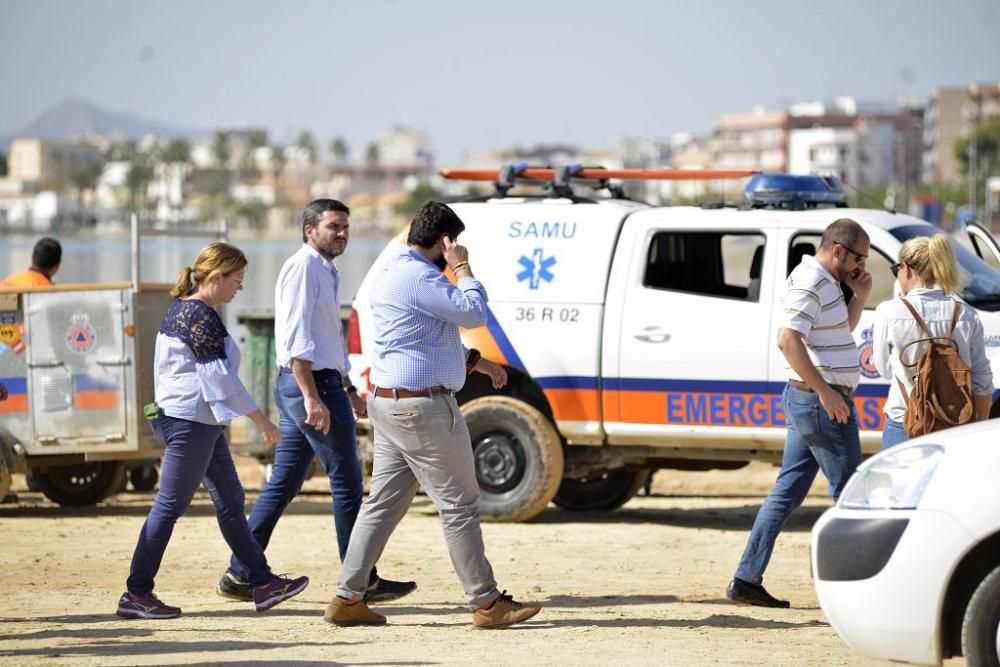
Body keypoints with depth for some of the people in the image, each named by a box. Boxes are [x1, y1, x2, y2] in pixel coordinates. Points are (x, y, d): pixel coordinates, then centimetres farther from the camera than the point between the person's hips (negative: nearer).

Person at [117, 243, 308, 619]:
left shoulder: (183, 309, 15)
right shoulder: (200, 315, -17)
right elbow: (219, 375, -19)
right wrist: (260, 419, -15)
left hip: (202, 423, 11)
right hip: (190, 420, -11)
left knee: (230, 501, 11)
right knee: (171, 505, -6)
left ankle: (263, 583, 15)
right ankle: (135, 594, -2)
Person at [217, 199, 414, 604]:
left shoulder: (326, 272, 20)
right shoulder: (303, 267, -11)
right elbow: (296, 337, -19)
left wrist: (349, 390, 27)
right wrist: (312, 397, -24)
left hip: (308, 386, 10)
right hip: (311, 384, -10)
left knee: (284, 482, 9)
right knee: (346, 482, -5)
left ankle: (240, 574, 10)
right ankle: (362, 582, 0)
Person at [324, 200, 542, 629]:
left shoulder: (395, 273, 18)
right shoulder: (419, 278, -17)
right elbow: (474, 313, -18)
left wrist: (476, 361, 23)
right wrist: (462, 268, -5)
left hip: (388, 402, 11)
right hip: (422, 407, -11)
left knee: (383, 503, 11)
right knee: (458, 505, -3)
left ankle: (347, 600, 10)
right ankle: (487, 604, 2)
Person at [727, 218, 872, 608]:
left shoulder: (824, 282, 17)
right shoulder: (811, 283, -15)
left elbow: (842, 331, 27)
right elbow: (788, 340, -26)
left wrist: (860, 297, 10)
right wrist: (825, 391, -26)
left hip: (806, 401, 10)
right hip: (821, 402, -10)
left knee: (787, 491, 9)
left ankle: (746, 580, 7)